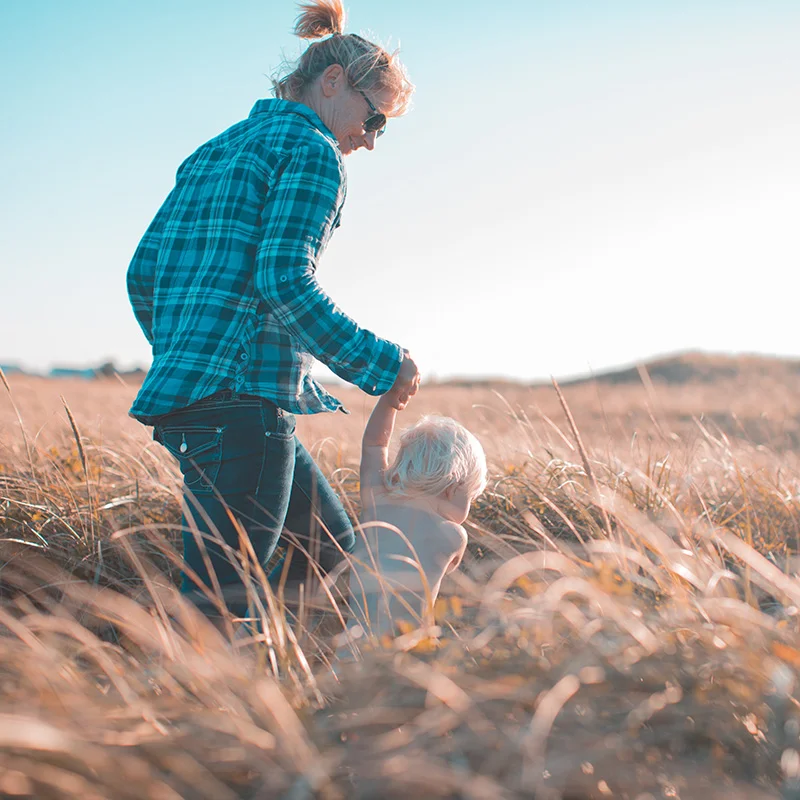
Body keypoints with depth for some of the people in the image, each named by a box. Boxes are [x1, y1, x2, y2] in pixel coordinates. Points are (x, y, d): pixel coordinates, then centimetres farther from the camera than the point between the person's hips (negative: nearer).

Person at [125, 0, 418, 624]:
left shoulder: (213, 152, 23)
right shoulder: (312, 151, -3)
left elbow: (144, 271, 20)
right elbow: (283, 280, -17)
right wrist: (380, 364, -10)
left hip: (182, 389, 10)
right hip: (243, 393, -9)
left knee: (332, 544, 17)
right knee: (219, 599, -8)